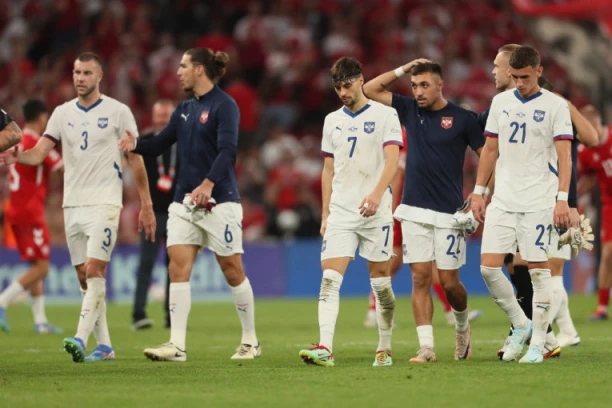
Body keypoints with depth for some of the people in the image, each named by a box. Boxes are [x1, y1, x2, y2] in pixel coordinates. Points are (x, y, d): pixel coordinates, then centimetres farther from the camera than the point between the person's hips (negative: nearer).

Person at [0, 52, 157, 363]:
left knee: (94, 270, -17)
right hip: (72, 205, 5)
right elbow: (39, 153, -1)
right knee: (84, 277, 6)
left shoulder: (118, 112, -2)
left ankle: (80, 339, -26)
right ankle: (104, 345, 14)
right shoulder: (62, 113, 9)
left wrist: (146, 206, 0)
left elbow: (135, 160, 1)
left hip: (104, 203, -5)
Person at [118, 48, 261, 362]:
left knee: (233, 271, 2)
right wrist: (136, 145, -7)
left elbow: (227, 150, -21)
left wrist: (208, 183, -35)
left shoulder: (224, 105, -10)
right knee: (178, 268, -5)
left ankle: (250, 342, 16)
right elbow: (160, 144, 15)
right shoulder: (184, 109, 14)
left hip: (219, 201, -7)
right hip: (185, 202, 7)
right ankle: (176, 345, -9)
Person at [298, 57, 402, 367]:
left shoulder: (385, 115, -1)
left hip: (375, 213, -3)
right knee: (330, 279, -11)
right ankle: (325, 349, -20)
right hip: (340, 213, 3)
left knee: (381, 283, 2)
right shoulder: (332, 120, 14)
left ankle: (384, 349, 15)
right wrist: (325, 214, 12)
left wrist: (377, 193, -28)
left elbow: (392, 159, -12)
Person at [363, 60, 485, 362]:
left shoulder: (462, 119, -3)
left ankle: (463, 326, 29)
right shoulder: (409, 110, 8)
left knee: (449, 282, 0)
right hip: (414, 210, 3)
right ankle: (426, 347, -4)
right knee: (420, 277, -4)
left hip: (448, 212, -3)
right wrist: (403, 69, 2)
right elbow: (370, 90, 10)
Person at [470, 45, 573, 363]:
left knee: (538, 269, -3)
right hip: (502, 201, 4)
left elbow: (564, 155, -7)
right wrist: (478, 191, 12)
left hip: (539, 202, -4)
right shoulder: (500, 102, 10)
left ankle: (538, 343, 4)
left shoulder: (555, 106, -4)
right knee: (488, 266, -3)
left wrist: (563, 199, -15)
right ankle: (520, 324, 15)